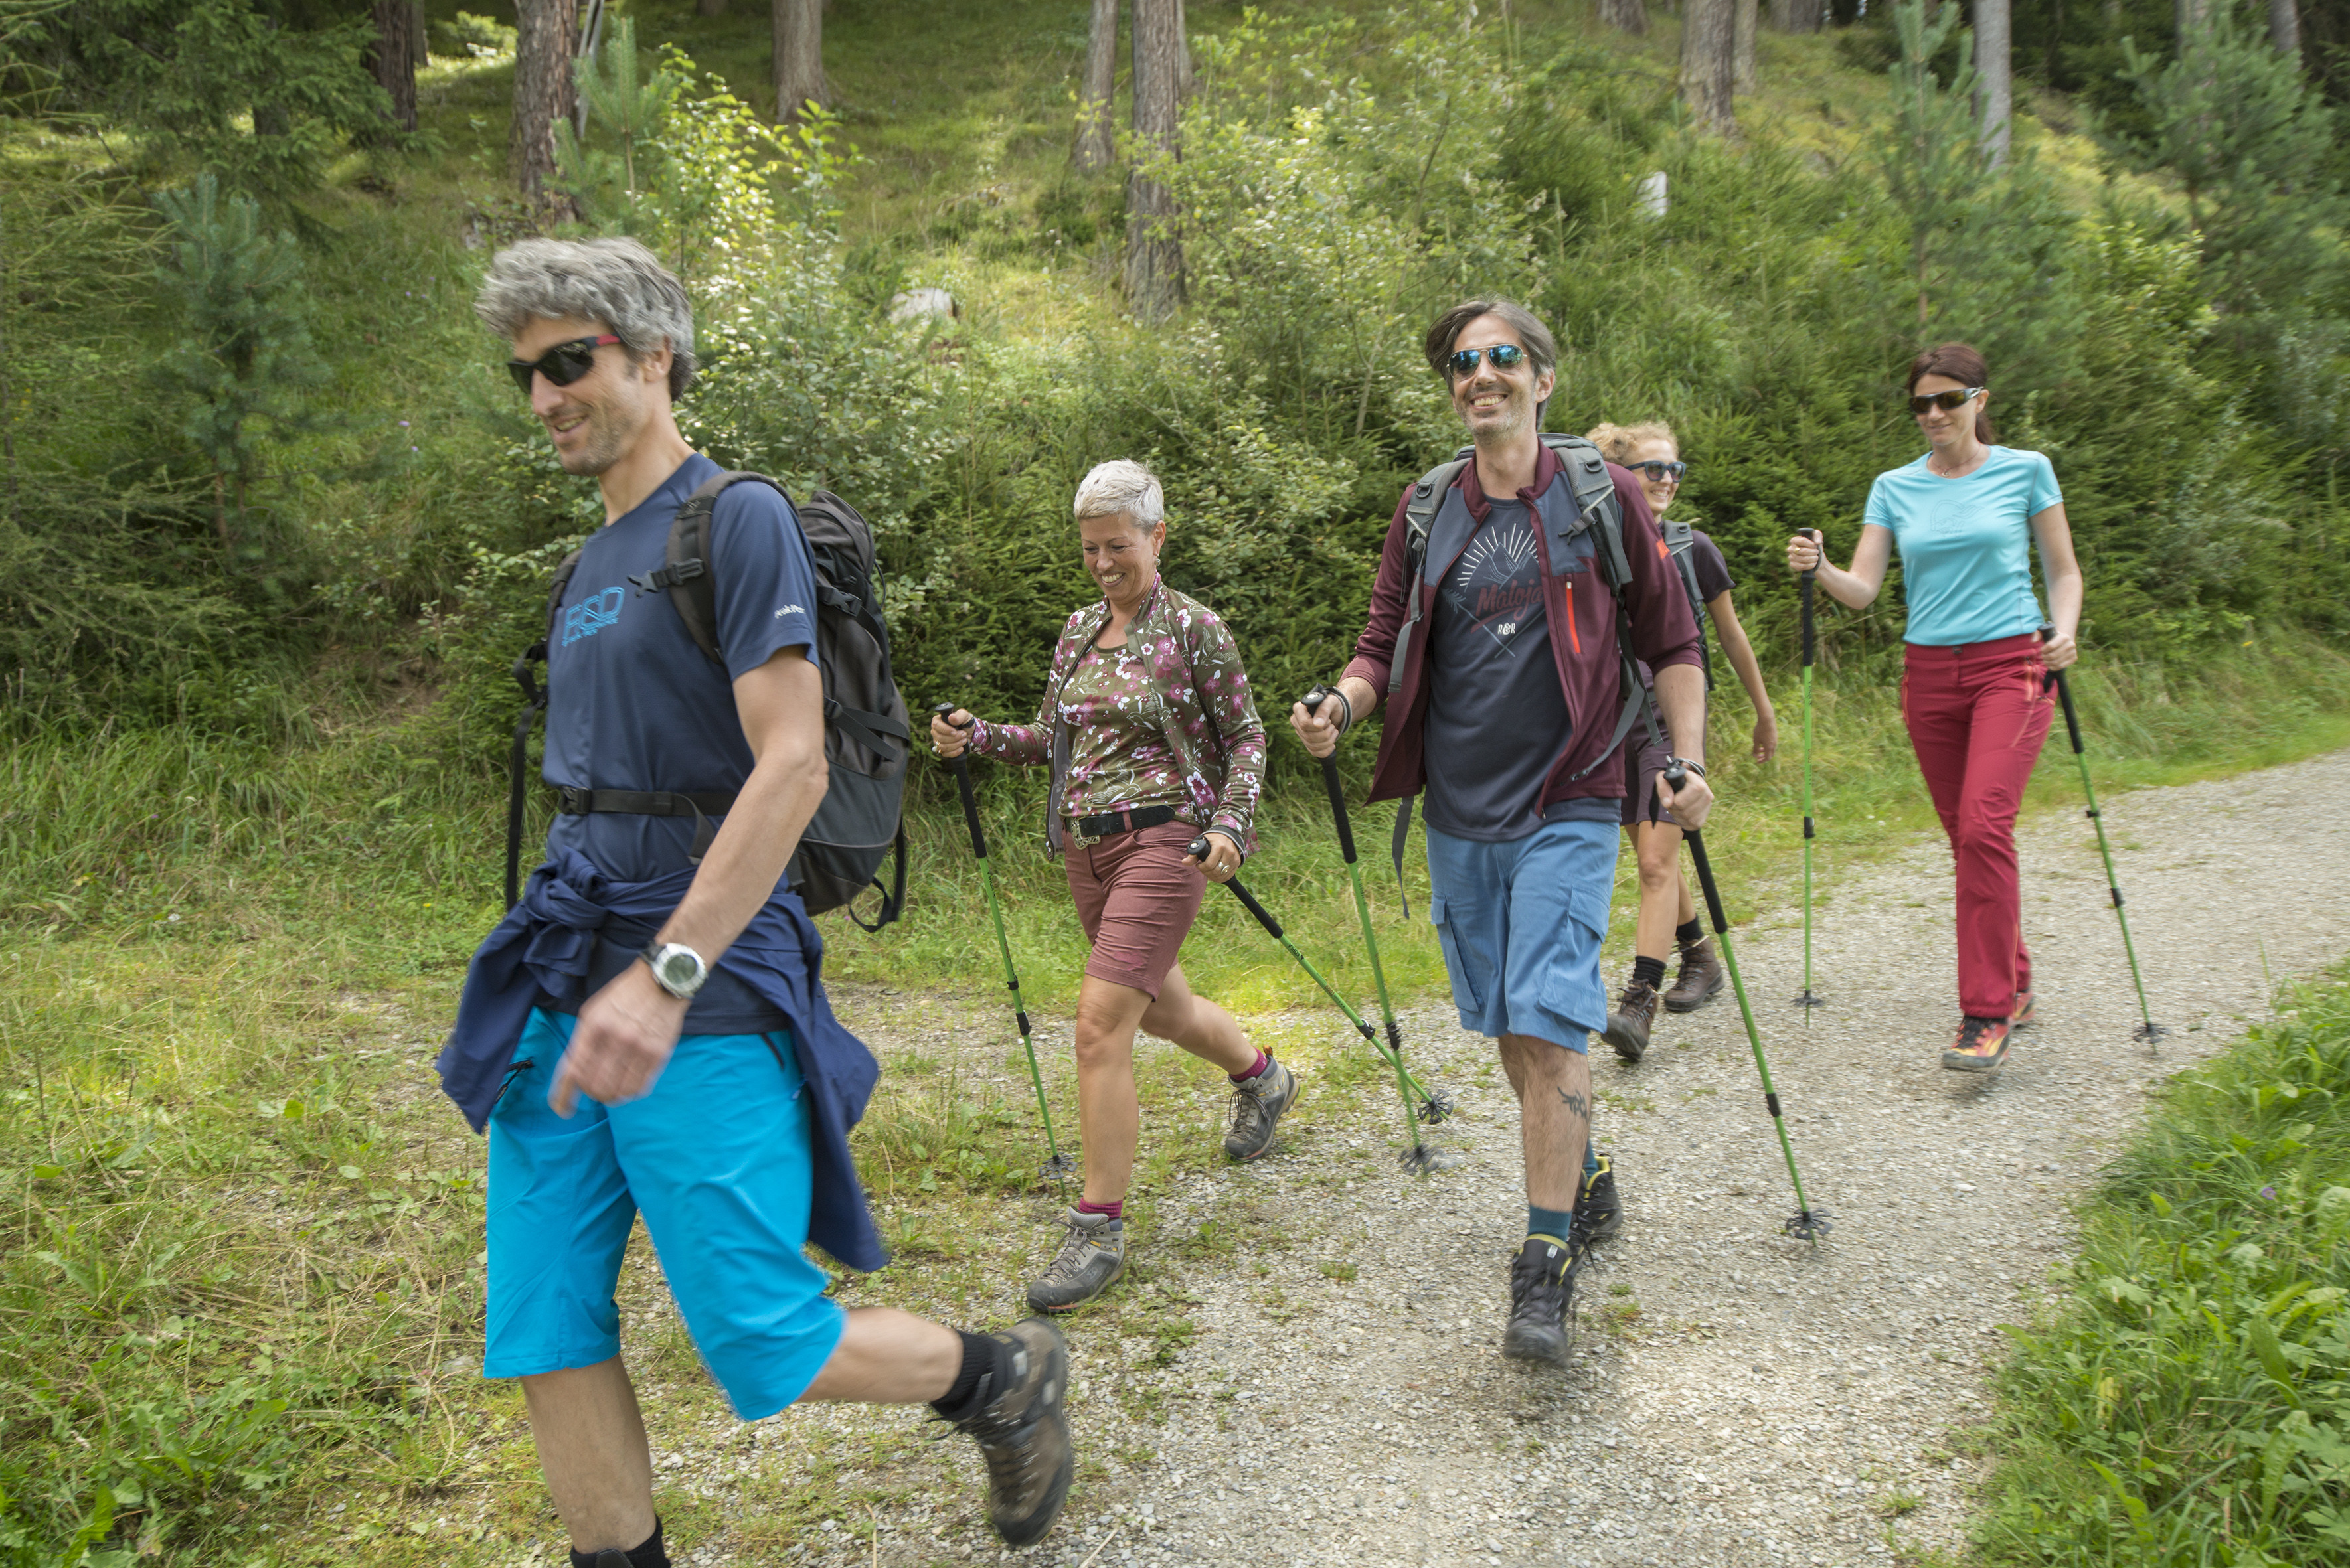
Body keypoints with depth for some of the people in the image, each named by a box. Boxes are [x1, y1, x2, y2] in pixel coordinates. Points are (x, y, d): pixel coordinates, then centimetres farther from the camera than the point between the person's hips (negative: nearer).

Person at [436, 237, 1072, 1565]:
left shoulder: (739, 519, -8)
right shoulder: (596, 560, 17)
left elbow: (792, 771, -18)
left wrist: (665, 976, -23)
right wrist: (579, 968, 16)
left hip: (700, 999, -8)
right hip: (564, 985, 8)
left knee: (767, 1351, 0)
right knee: (543, 1338, 7)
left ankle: (1010, 1379, 25)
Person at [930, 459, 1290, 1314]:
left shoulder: (1193, 628, -6)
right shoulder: (1078, 630, 12)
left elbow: (1246, 737, -3)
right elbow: (1050, 737, 18)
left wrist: (1231, 826, -17)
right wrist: (976, 736, 0)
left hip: (1162, 837, -7)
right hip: (1085, 845, 7)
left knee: (1101, 1023, -15)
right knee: (1162, 1005, 22)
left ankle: (1099, 1230, -6)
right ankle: (1262, 1078, 53)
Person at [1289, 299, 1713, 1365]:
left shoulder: (1602, 496, 0)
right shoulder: (1426, 512, 8)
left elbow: (1671, 644, 4)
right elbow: (1384, 648, 11)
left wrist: (1687, 761, -9)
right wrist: (1342, 706, -11)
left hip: (1566, 807, -4)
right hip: (1457, 811, 4)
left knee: (1547, 1026, -11)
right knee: (1507, 1026, 13)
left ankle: (1547, 1265, -2)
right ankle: (1586, 1180, 36)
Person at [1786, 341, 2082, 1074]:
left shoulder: (2025, 471, 4)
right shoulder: (1895, 488, 9)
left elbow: (2063, 570, 9)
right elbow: (1863, 589, 1)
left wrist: (2064, 631, -9)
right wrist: (1820, 569, -19)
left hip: (2009, 665, -3)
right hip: (1929, 674, 4)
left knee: (1984, 825, -19)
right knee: (1967, 837, 8)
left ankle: (1986, 1014, -15)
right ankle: (2013, 982, 26)